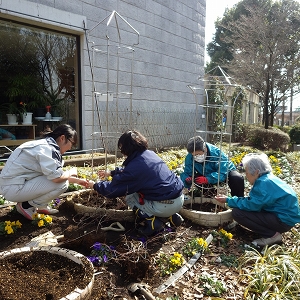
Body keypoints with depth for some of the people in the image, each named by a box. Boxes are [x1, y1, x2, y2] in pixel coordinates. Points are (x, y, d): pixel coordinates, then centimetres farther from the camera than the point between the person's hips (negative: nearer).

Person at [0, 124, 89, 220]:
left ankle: (40, 206, 12)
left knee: (62, 177, 11)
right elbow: (56, 177, -31)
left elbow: (55, 173, 19)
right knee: (62, 184, -19)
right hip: (13, 189, -10)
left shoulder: (46, 144, 9)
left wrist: (77, 180, 21)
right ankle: (27, 206, -3)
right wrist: (71, 172, -10)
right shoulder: (47, 148, -20)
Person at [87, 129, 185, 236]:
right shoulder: (150, 153, 9)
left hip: (166, 206, -7)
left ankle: (152, 220, -3)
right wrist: (111, 173, 35)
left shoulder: (135, 167, -15)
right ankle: (171, 216, 18)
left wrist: (95, 185, 13)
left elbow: (112, 189, -4)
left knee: (129, 197, 14)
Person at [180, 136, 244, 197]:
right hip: (207, 175, 4)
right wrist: (186, 179, -46)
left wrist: (207, 179, -55)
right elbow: (187, 173, -21)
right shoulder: (189, 157, -23)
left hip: (225, 171, -4)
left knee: (238, 179, -31)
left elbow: (222, 173, -39)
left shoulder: (216, 153, -36)